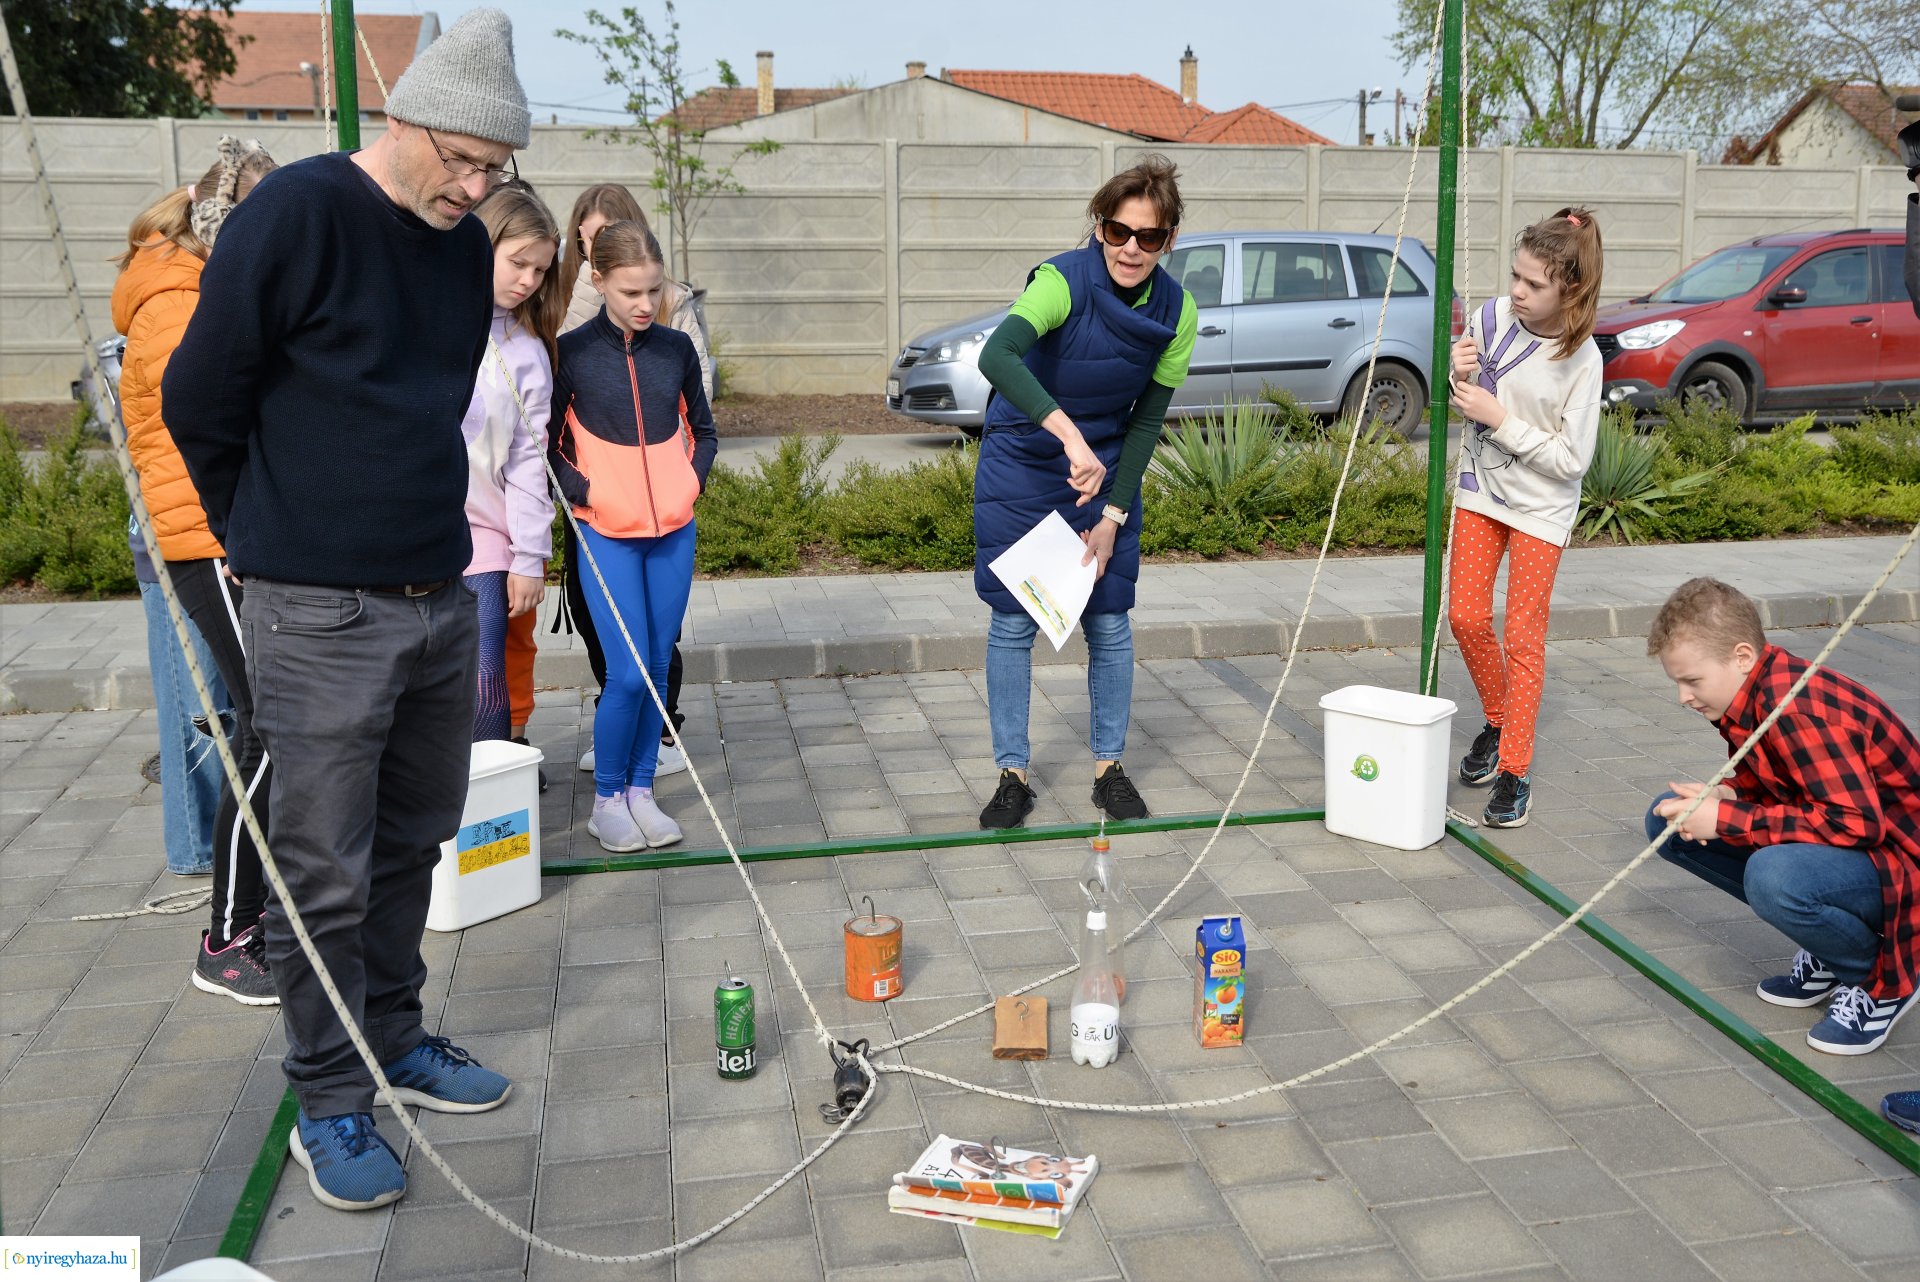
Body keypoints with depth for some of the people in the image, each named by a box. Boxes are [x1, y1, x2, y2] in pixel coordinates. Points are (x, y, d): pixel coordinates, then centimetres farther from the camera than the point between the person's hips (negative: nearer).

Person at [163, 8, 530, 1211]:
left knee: (414, 848, 16)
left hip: (442, 603, 6)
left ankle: (394, 1038, 33)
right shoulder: (296, 214, -11)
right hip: (322, 617, -6)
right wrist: (266, 541, 6)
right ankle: (330, 1102, 18)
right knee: (327, 876, 3)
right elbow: (200, 401, -6)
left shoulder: (467, 247, 10)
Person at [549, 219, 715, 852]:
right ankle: (607, 800, 9)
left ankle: (641, 791, 19)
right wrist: (583, 489, -10)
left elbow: (702, 429, 18)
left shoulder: (676, 349, 5)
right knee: (628, 673, -8)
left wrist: (692, 479, 3)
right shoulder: (572, 352, -4)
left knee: (657, 667, 7)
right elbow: (547, 444, 2)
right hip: (606, 533, -3)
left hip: (674, 528, 4)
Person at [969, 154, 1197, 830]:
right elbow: (996, 355, -43)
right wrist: (1069, 435, -54)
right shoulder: (1063, 279, -24)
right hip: (1020, 466, -3)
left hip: (1107, 467, 3)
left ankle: (1110, 766, 22)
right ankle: (1013, 774, 14)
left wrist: (1113, 516, -7)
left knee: (1109, 622, 5)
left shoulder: (1176, 312, -10)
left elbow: (1146, 421, -2)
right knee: (1013, 623, 0)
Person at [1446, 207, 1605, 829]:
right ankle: (1497, 720, 32)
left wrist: (1500, 419, -24)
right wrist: (1457, 373, -16)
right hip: (1481, 487, 4)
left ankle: (1515, 769, 10)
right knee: (1466, 616, 5)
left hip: (1542, 504, -4)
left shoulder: (1581, 358, -20)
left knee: (1523, 635, -1)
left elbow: (1571, 459, -20)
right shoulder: (1493, 317, -9)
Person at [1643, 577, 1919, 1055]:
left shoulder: (1798, 708, -28)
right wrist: (1723, 795, -11)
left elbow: (1858, 822, -32)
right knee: (1670, 820, 0)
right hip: (1829, 839, 9)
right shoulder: (1754, 696, 0)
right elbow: (1762, 784, 13)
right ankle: (1827, 950, 9)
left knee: (1774, 876, -39)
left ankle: (1879, 980, -5)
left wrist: (1725, 819, -28)